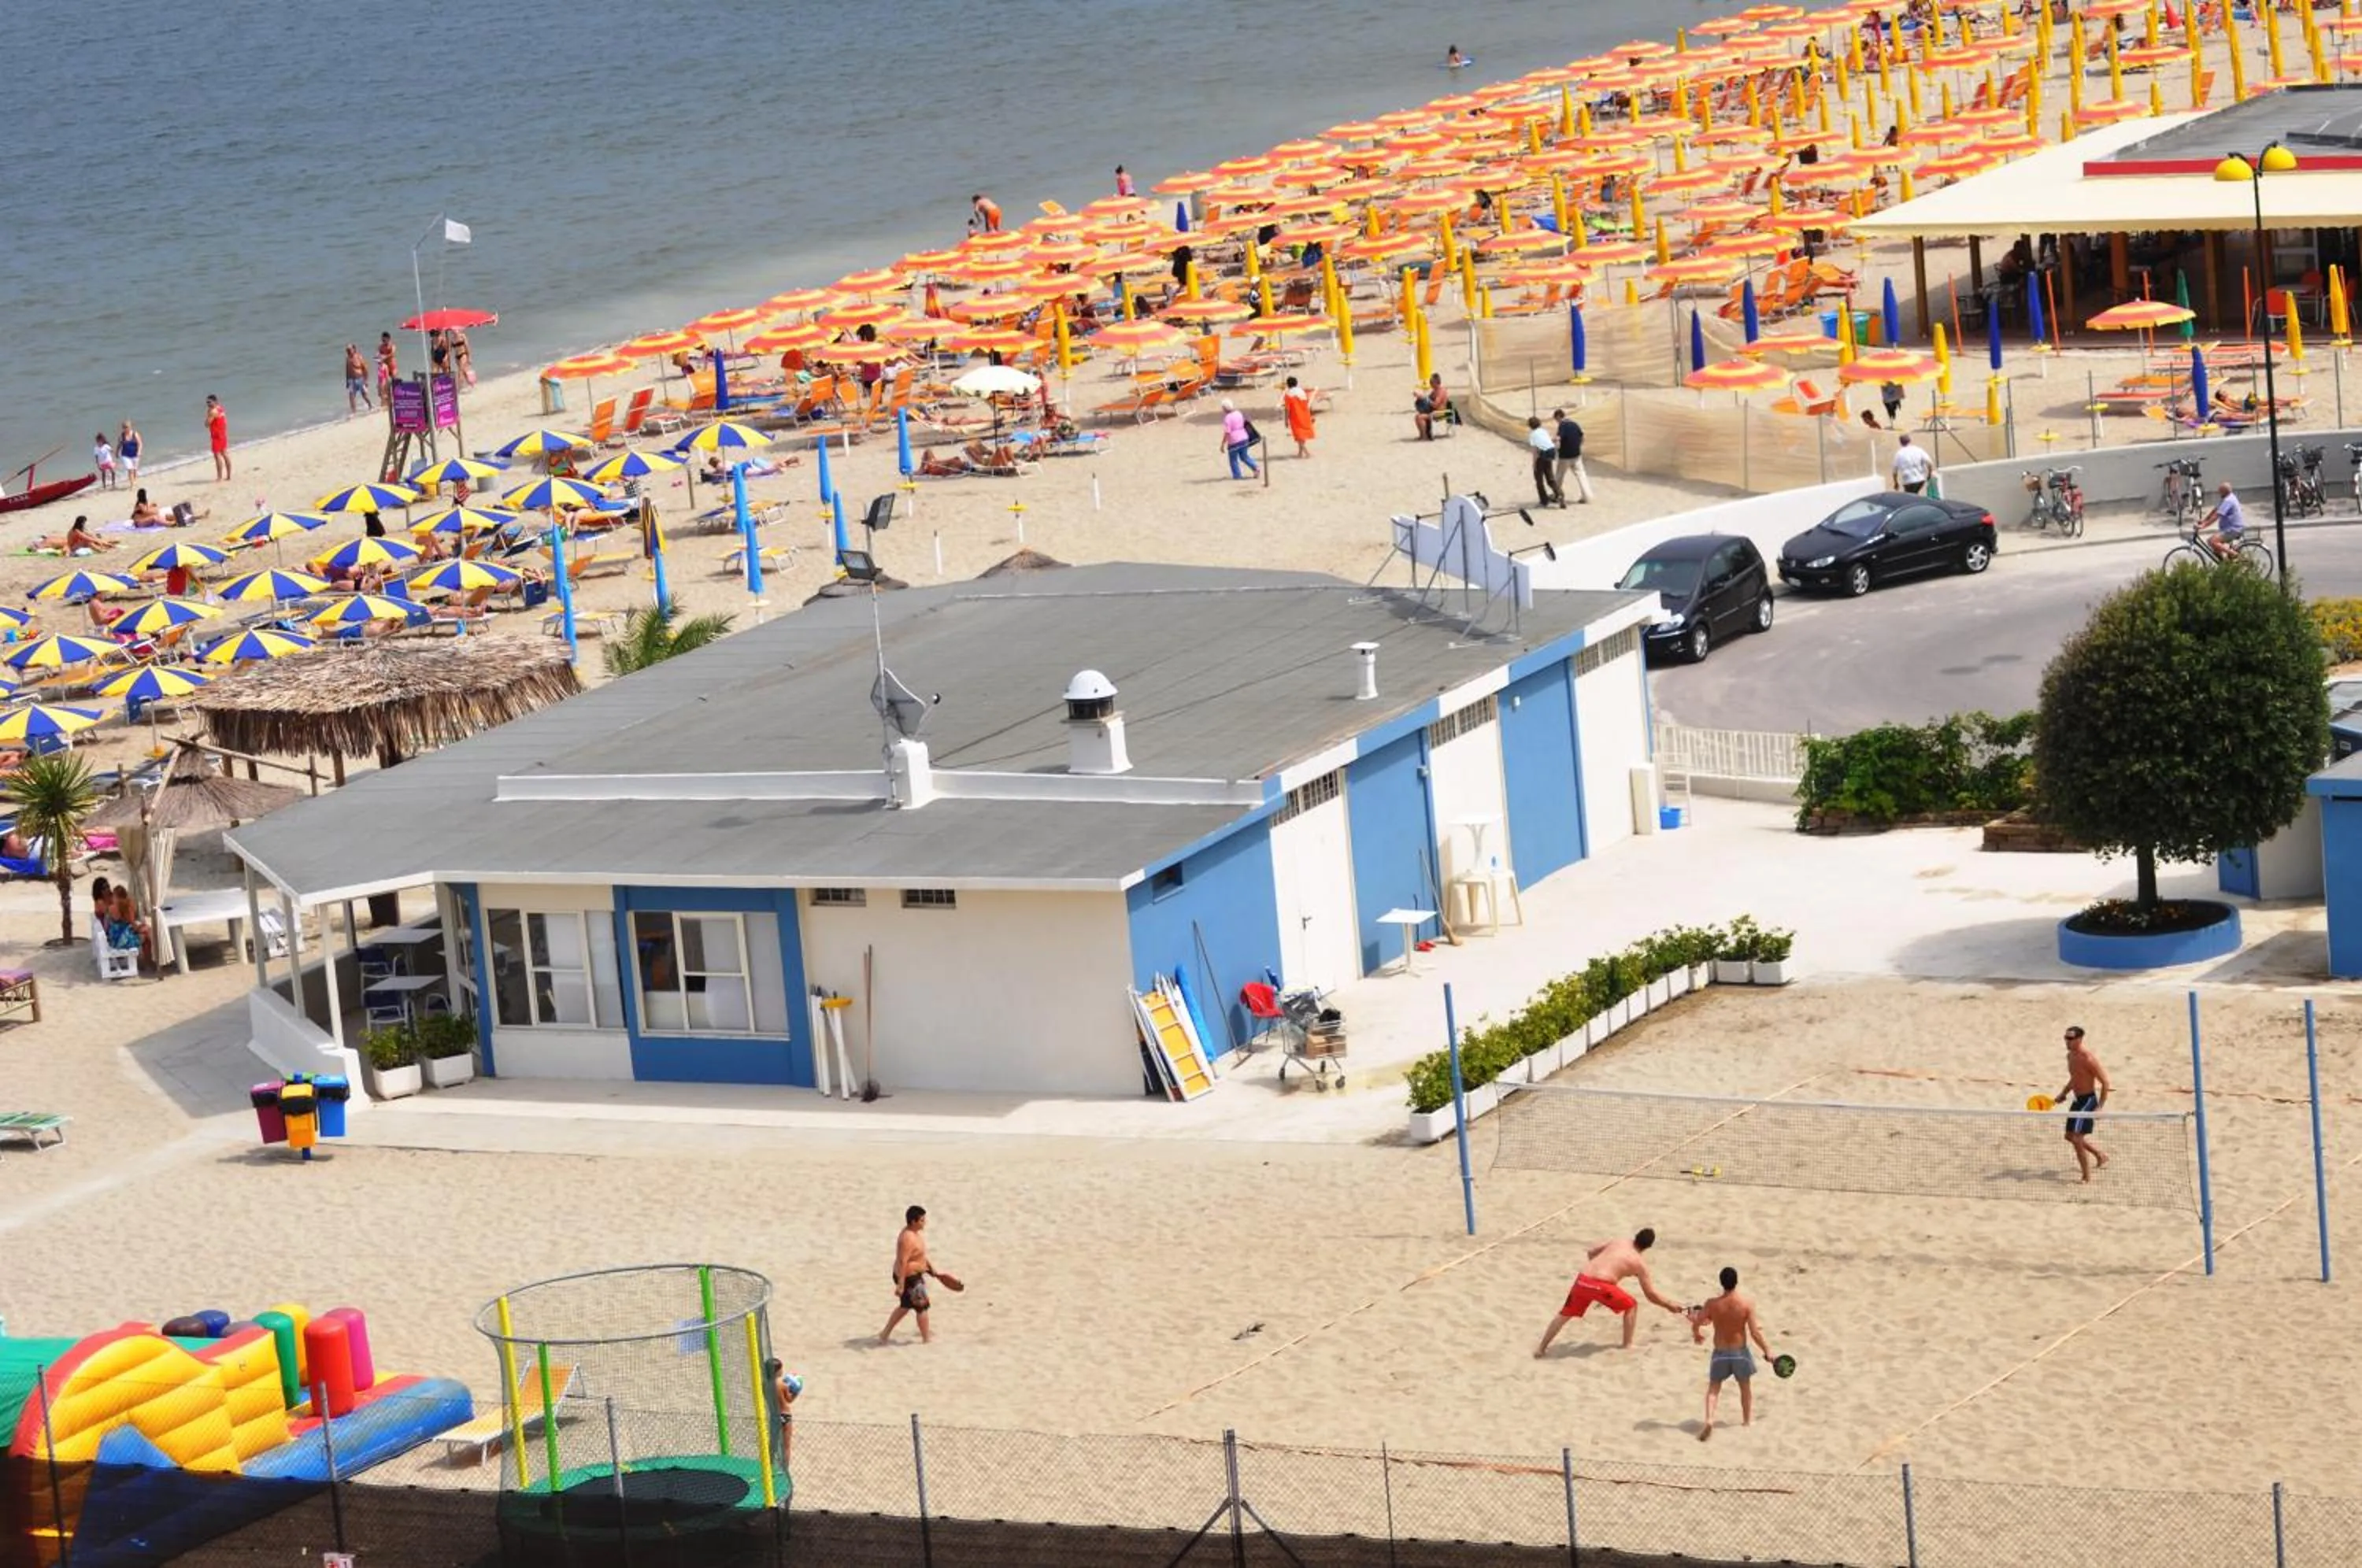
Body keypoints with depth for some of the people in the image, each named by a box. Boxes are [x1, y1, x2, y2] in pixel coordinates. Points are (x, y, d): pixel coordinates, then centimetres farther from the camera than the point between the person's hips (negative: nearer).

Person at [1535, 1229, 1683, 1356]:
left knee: (1565, 1314, 21)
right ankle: (1628, 1346, 19)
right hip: (1601, 1286, -4)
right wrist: (1669, 1305, 29)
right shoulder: (1639, 1264, 10)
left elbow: (1590, 1253, 31)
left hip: (1582, 1280, 4)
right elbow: (1651, 1294, 14)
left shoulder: (1616, 1243, 21)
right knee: (1632, 1306, 18)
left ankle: (1541, 1348, 22)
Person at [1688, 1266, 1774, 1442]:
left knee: (1713, 1388, 12)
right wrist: (1766, 1350, 0)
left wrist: (1697, 1335, 22)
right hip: (1740, 1352, 0)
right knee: (1746, 1386, 23)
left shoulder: (1712, 1304, -11)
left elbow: (1696, 1324, -1)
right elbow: (1754, 1333, -14)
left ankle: (1709, 1419, -12)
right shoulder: (1747, 1304, -15)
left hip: (1720, 1353, 0)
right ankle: (1748, 1419, 36)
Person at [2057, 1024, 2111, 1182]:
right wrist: (2064, 1093, 15)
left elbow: (2105, 1083, -19)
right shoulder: (2070, 1056, 7)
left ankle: (2087, 1177, -2)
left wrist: (2100, 1108, -22)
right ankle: (2101, 1157, 38)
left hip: (2088, 1101, -10)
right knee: (2071, 1136, 18)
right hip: (2077, 1101, 10)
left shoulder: (2088, 1058, -21)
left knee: (2076, 1138, -13)